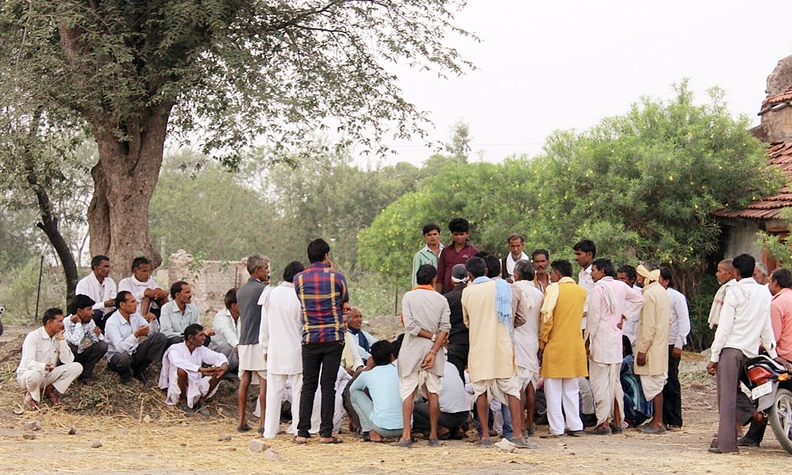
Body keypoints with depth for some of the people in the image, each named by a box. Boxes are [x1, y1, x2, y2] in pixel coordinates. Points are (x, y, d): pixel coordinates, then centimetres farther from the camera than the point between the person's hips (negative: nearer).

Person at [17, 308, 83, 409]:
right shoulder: (33, 336, -15)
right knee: (35, 375, -42)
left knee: (77, 367, -14)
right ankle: (31, 395, -9)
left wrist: (62, 341, -17)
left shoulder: (59, 337, 1)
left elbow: (67, 361, -8)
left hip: (48, 375, 5)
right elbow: (28, 362, -27)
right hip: (27, 374, -5)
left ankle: (50, 390, -7)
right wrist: (43, 366, -48)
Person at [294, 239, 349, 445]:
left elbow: (302, 306, 12)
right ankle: (326, 433, 1)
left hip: (310, 339, 2)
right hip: (334, 338, -2)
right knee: (328, 385, 1)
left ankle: (302, 432, 4)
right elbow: (345, 306, 7)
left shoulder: (299, 279, 1)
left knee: (308, 385, 7)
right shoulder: (336, 277, -5)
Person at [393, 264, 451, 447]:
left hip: (412, 351, -2)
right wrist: (433, 352, -12)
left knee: (407, 392, 0)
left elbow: (410, 325, -11)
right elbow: (445, 328, -7)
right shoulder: (441, 300, 5)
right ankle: (433, 436, 9)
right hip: (433, 350, 2)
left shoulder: (409, 297, 0)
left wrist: (431, 336, -3)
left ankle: (406, 435, -9)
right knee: (433, 393, 8)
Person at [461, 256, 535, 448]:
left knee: (481, 391, 5)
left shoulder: (467, 292, 2)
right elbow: (510, 317, 9)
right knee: (511, 389, 2)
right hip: (502, 346, 0)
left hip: (479, 349, 0)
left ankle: (485, 436, 3)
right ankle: (517, 434, -4)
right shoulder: (502, 287, 0)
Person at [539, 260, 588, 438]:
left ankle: (557, 428, 0)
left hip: (555, 345, -5)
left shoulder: (554, 289, -9)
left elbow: (547, 318, -13)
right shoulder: (581, 291, 8)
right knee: (572, 389, 13)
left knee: (553, 389, 2)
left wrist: (542, 343, -6)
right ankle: (575, 425, 12)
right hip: (575, 346, 5)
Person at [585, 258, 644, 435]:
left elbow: (594, 317, -13)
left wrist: (587, 340, -6)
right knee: (615, 382, 13)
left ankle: (603, 424, -7)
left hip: (600, 340, -7)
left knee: (600, 382, -4)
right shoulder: (620, 286, 8)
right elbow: (639, 299, 18)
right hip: (616, 340, 7)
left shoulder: (599, 288, -11)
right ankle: (617, 422, 16)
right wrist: (624, 315, 14)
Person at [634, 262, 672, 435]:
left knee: (652, 384, -5)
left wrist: (642, 350, -17)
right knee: (657, 384, 13)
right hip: (661, 346, 9)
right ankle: (657, 420, 18)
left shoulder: (649, 294, -16)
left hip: (652, 348, -9)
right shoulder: (662, 292, 14)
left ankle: (658, 422, -3)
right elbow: (668, 321, 18)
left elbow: (649, 325, -19)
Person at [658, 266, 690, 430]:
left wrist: (678, 345, -10)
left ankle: (675, 421, 1)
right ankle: (664, 419, 7)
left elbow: (684, 322, -4)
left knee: (671, 383, -3)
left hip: (671, 345, -5)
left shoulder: (676, 297, -2)